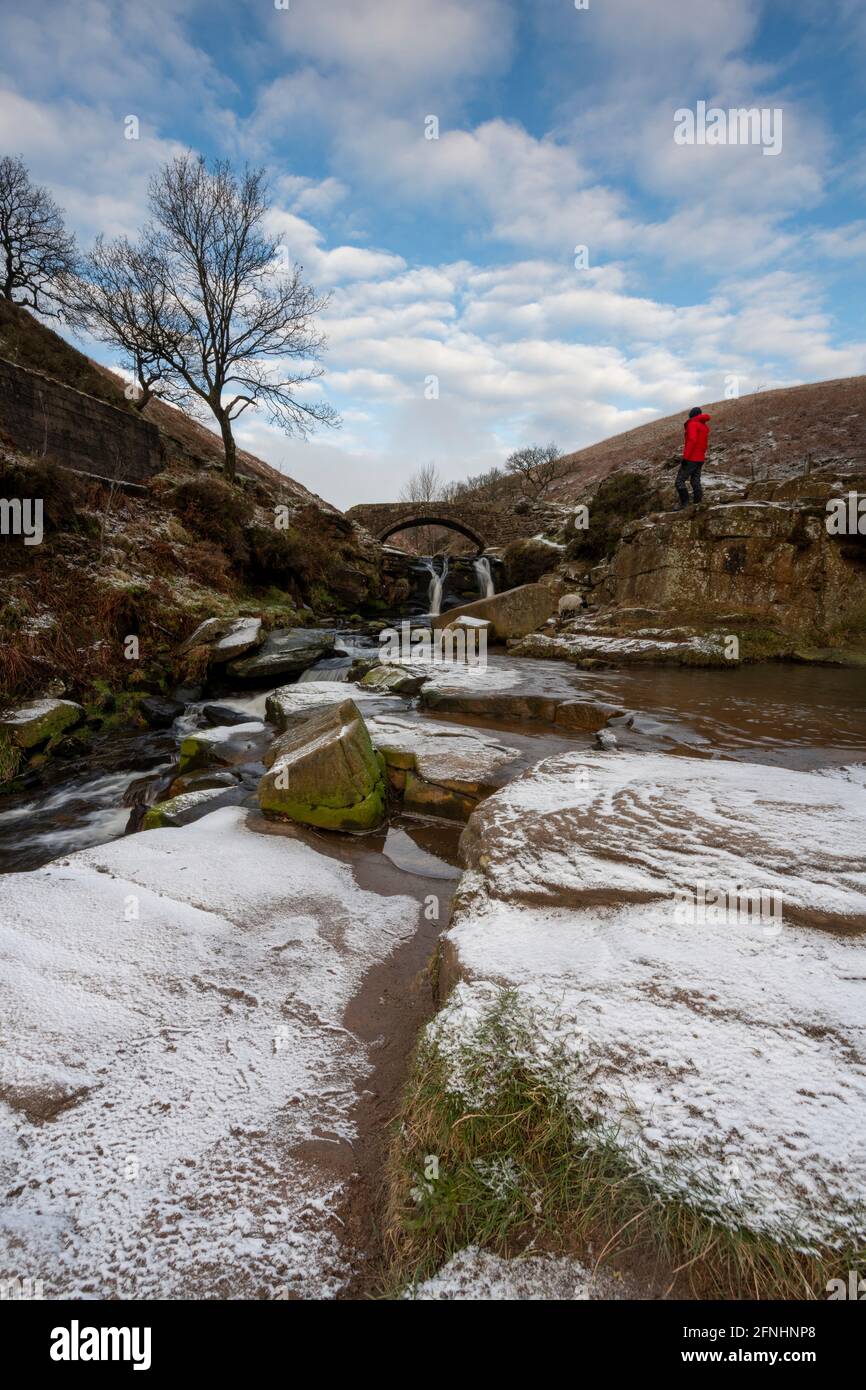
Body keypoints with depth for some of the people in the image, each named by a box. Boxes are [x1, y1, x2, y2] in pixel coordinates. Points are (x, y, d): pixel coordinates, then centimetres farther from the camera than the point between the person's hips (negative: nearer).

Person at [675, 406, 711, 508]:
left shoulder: (692, 424, -10)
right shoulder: (705, 426, 15)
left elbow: (692, 440, -22)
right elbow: (703, 443, 17)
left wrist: (685, 457, -23)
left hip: (691, 459, -8)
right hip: (700, 459, 8)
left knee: (679, 481, -7)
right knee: (695, 482, 12)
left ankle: (684, 502, -15)